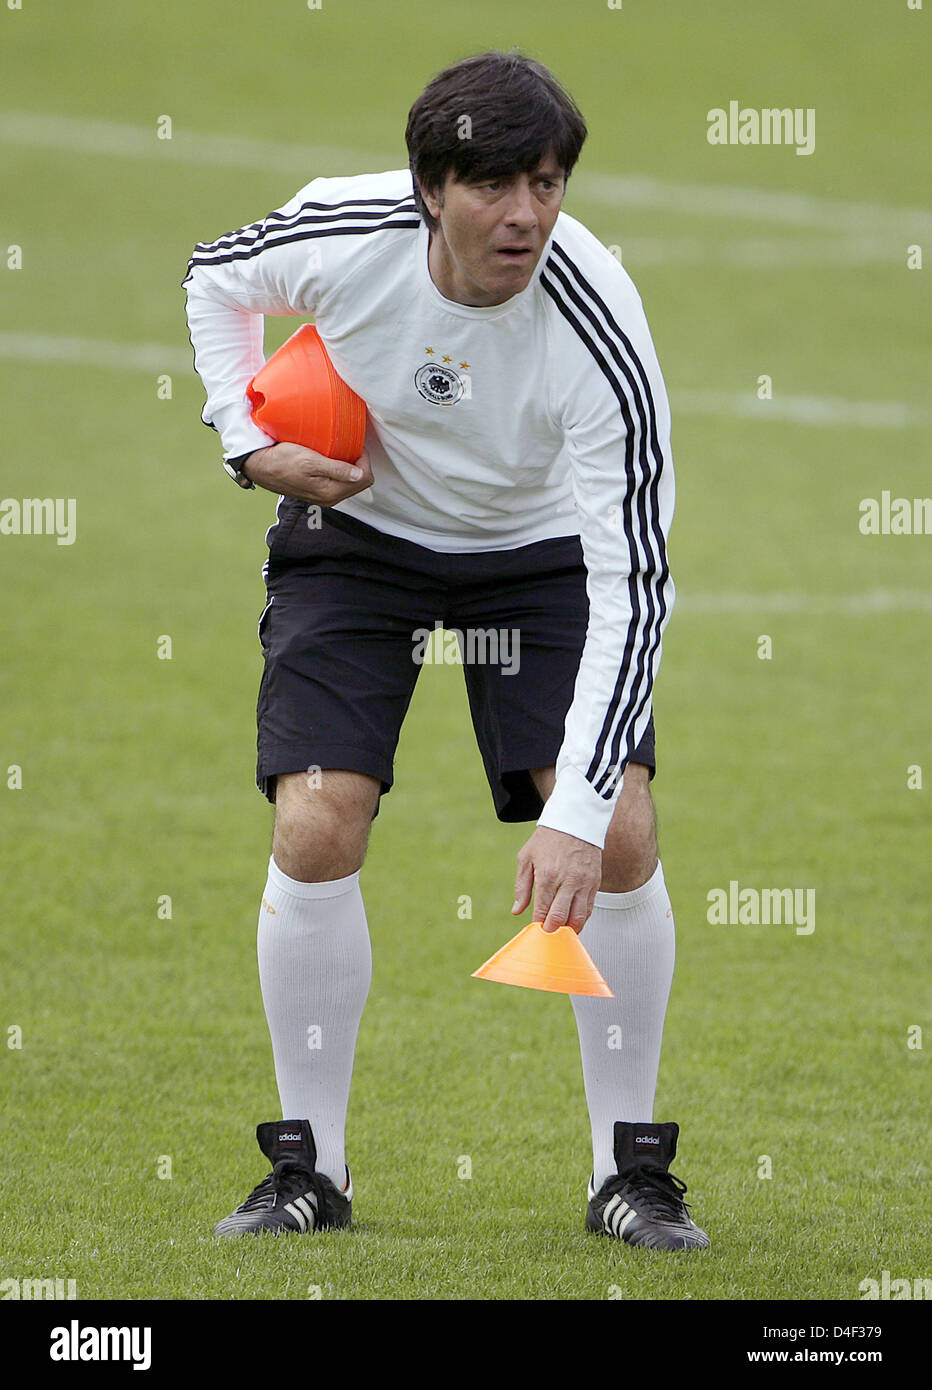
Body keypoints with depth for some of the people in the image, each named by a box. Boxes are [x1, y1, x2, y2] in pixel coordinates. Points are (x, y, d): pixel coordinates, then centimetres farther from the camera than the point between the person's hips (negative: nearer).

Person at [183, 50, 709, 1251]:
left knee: (621, 839, -16)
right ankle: (308, 1167, 0)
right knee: (315, 829, -15)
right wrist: (250, 441, -14)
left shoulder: (599, 334, -33)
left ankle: (629, 1172, -1)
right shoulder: (343, 231, -26)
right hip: (353, 531, 1)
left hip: (538, 551, -1)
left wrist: (576, 817, -40)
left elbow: (632, 581, -33)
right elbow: (216, 276, 0)